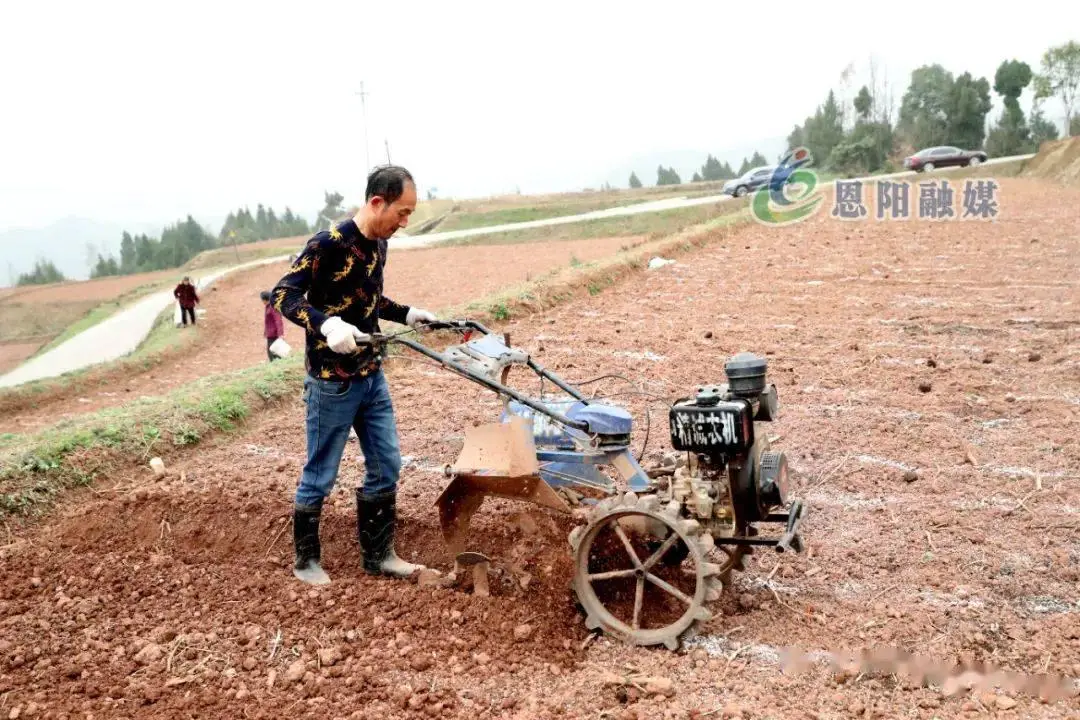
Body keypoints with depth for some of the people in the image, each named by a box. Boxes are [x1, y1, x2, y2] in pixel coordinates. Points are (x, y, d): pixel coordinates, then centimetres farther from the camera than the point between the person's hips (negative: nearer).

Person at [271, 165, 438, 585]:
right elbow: (283, 294, -21)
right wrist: (327, 324, -36)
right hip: (332, 382, -8)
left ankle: (378, 555, 26)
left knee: (386, 467, 11)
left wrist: (406, 314, 12)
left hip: (372, 377, 8)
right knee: (320, 475, 6)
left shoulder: (378, 244, 6)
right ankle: (305, 560, 24)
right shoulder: (329, 243, -19)